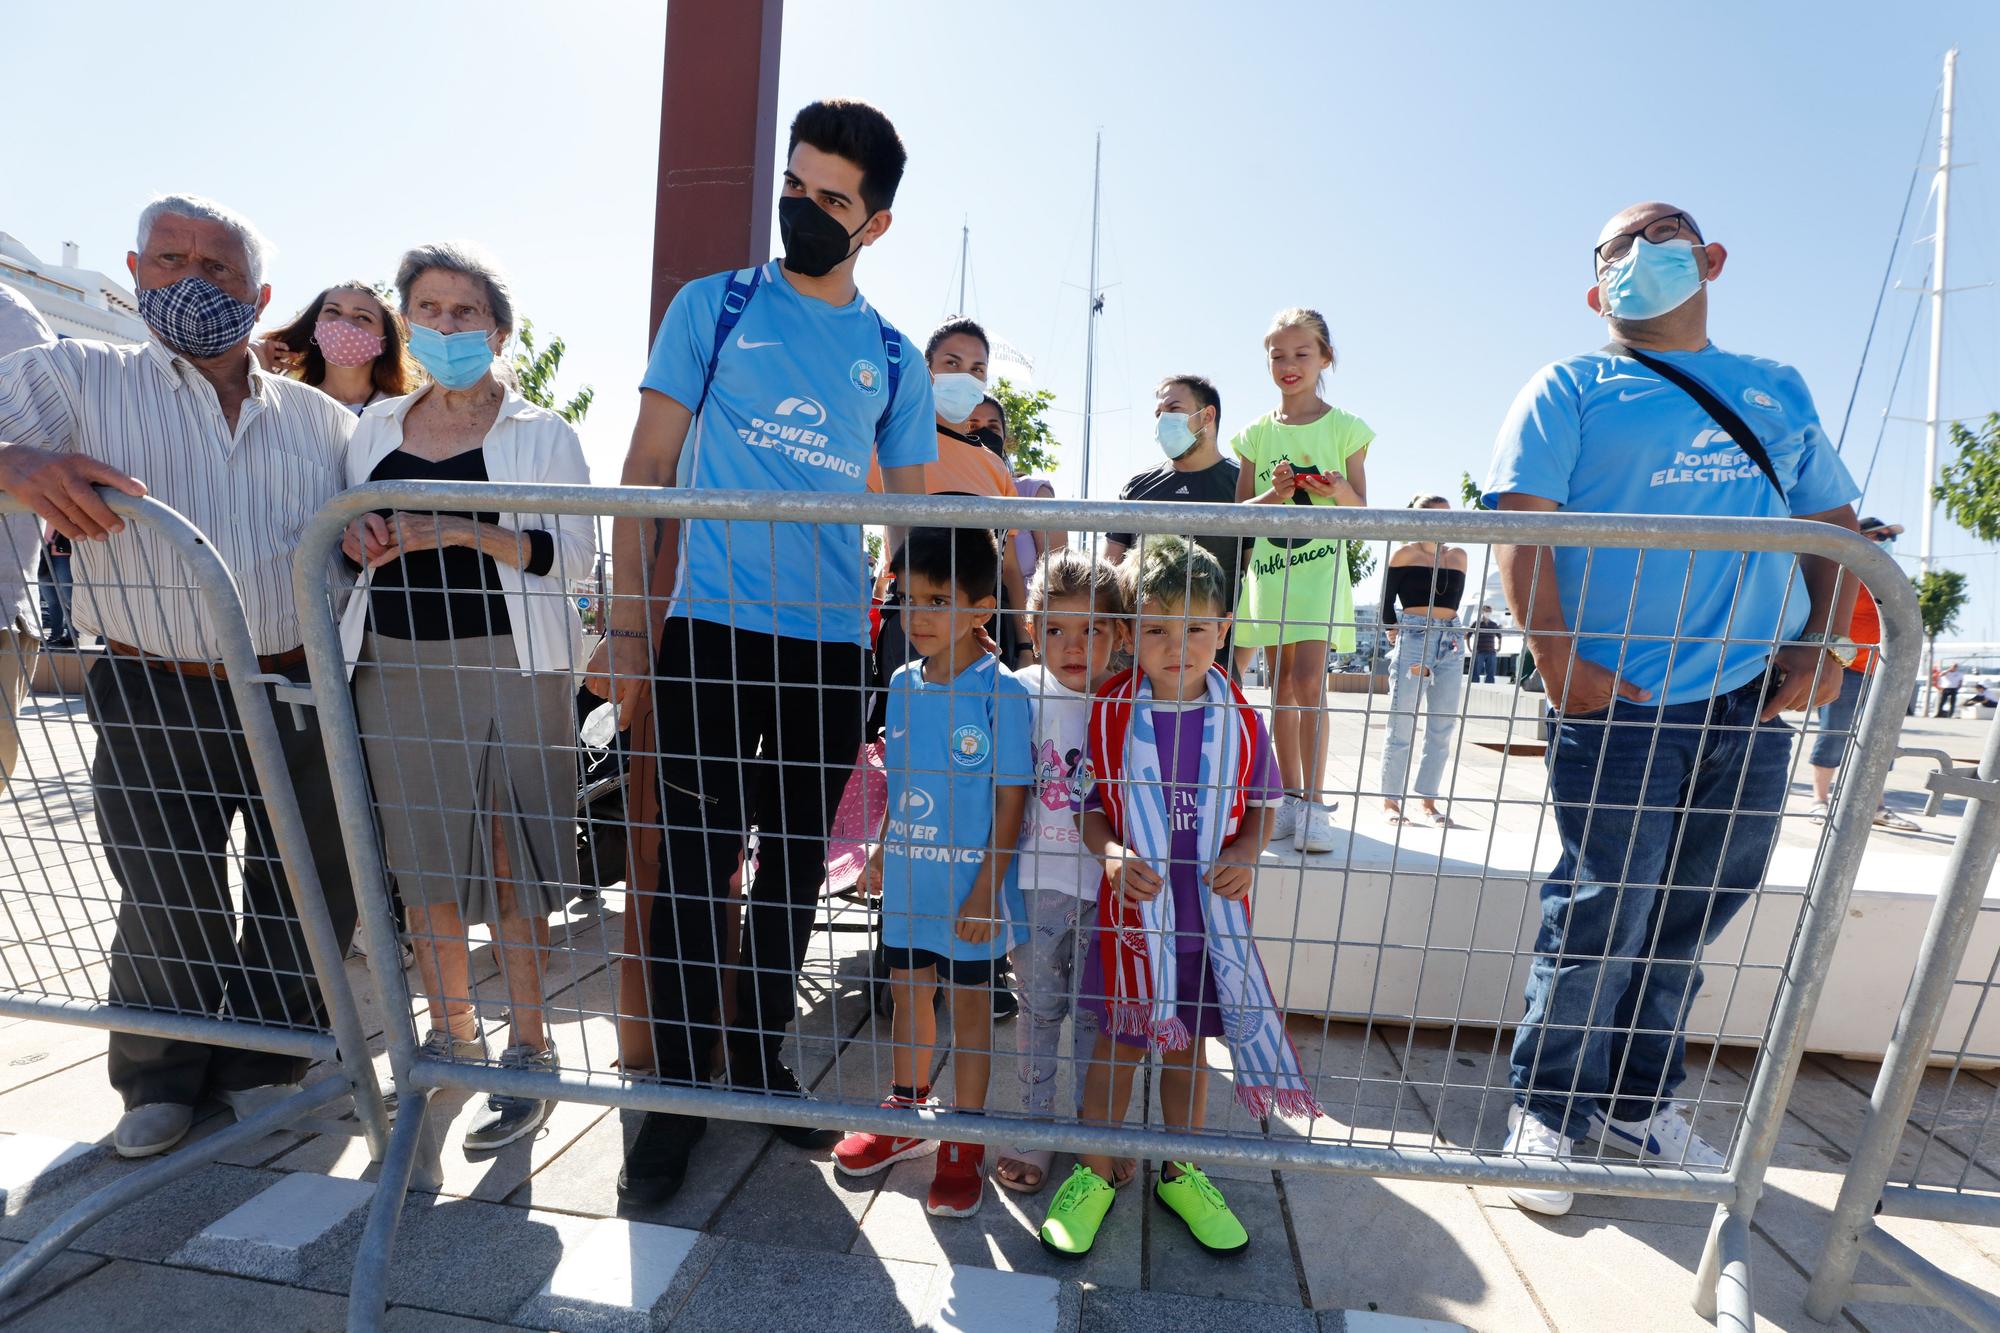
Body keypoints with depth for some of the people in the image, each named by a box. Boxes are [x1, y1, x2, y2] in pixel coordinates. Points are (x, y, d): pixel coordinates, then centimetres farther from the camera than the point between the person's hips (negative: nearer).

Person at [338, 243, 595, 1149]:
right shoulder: (377, 427, 16)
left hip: (504, 664, -4)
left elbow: (575, 551, -8)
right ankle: (451, 1031, 29)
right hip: (395, 664, 5)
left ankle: (528, 1050, 10)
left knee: (509, 859, -4)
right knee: (420, 858, 11)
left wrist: (465, 531, -20)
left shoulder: (541, 433, 2)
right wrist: (359, 537, -1)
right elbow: (352, 534, 22)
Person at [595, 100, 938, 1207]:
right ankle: (681, 1088, 22)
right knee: (696, 864, 1)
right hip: (713, 628, -2)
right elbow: (646, 470, 4)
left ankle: (759, 1056, 32)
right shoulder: (714, 306, 7)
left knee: (796, 866, 11)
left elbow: (915, 514, 15)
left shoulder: (892, 358, 13)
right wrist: (626, 621, -3)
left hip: (833, 641, 3)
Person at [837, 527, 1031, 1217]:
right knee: (906, 992, 21)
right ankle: (906, 1118, 44)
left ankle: (963, 1147, 32)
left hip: (969, 887, -6)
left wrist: (987, 891, -15)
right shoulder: (903, 684, 1)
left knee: (969, 1005, 11)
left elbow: (1011, 798, -14)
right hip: (907, 879, 6)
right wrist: (881, 851, 12)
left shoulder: (1001, 692, -17)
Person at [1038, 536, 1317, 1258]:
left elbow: (1260, 806, 6)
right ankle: (1095, 1172, 35)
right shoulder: (1109, 712, -9)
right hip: (1132, 903, -2)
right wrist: (1112, 855, -19)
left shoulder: (1240, 720, -4)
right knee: (1121, 1037, 12)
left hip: (1211, 909, 2)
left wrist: (1243, 854, -12)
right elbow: (1088, 804, -3)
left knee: (1189, 1039, 19)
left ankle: (1179, 1171, 42)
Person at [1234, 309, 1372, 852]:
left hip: (1321, 567, -3)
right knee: (1281, 682, 6)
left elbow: (1361, 509, 5)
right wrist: (1275, 494, -12)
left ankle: (1314, 804, -7)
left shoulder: (1344, 428, 4)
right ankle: (1290, 796, 16)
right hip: (1269, 568, 3)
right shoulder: (1256, 433, 10)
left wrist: (1339, 491, -17)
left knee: (1308, 681, -15)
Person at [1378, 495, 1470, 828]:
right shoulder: (1405, 553, 1)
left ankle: (1429, 801, 15)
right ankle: (1390, 800, 6)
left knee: (1444, 727, 6)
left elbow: (1451, 601, 16)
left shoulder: (1458, 556, 13)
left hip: (1451, 642, 5)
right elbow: (1386, 601, 2)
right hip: (1413, 638, -5)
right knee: (1402, 724, -2)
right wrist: (1395, 635, 2)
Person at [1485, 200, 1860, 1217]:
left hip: (1753, 704, 5)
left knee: (1692, 917, 12)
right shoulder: (1572, 389, 5)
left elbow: (1833, 523, 21)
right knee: (1605, 907, -6)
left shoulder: (1779, 393, 21)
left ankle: (1638, 1102, 30)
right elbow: (1521, 524, -7)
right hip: (1619, 700, -5)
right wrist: (1558, 659, -17)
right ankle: (1547, 1110, 14)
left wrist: (1821, 642, 4)